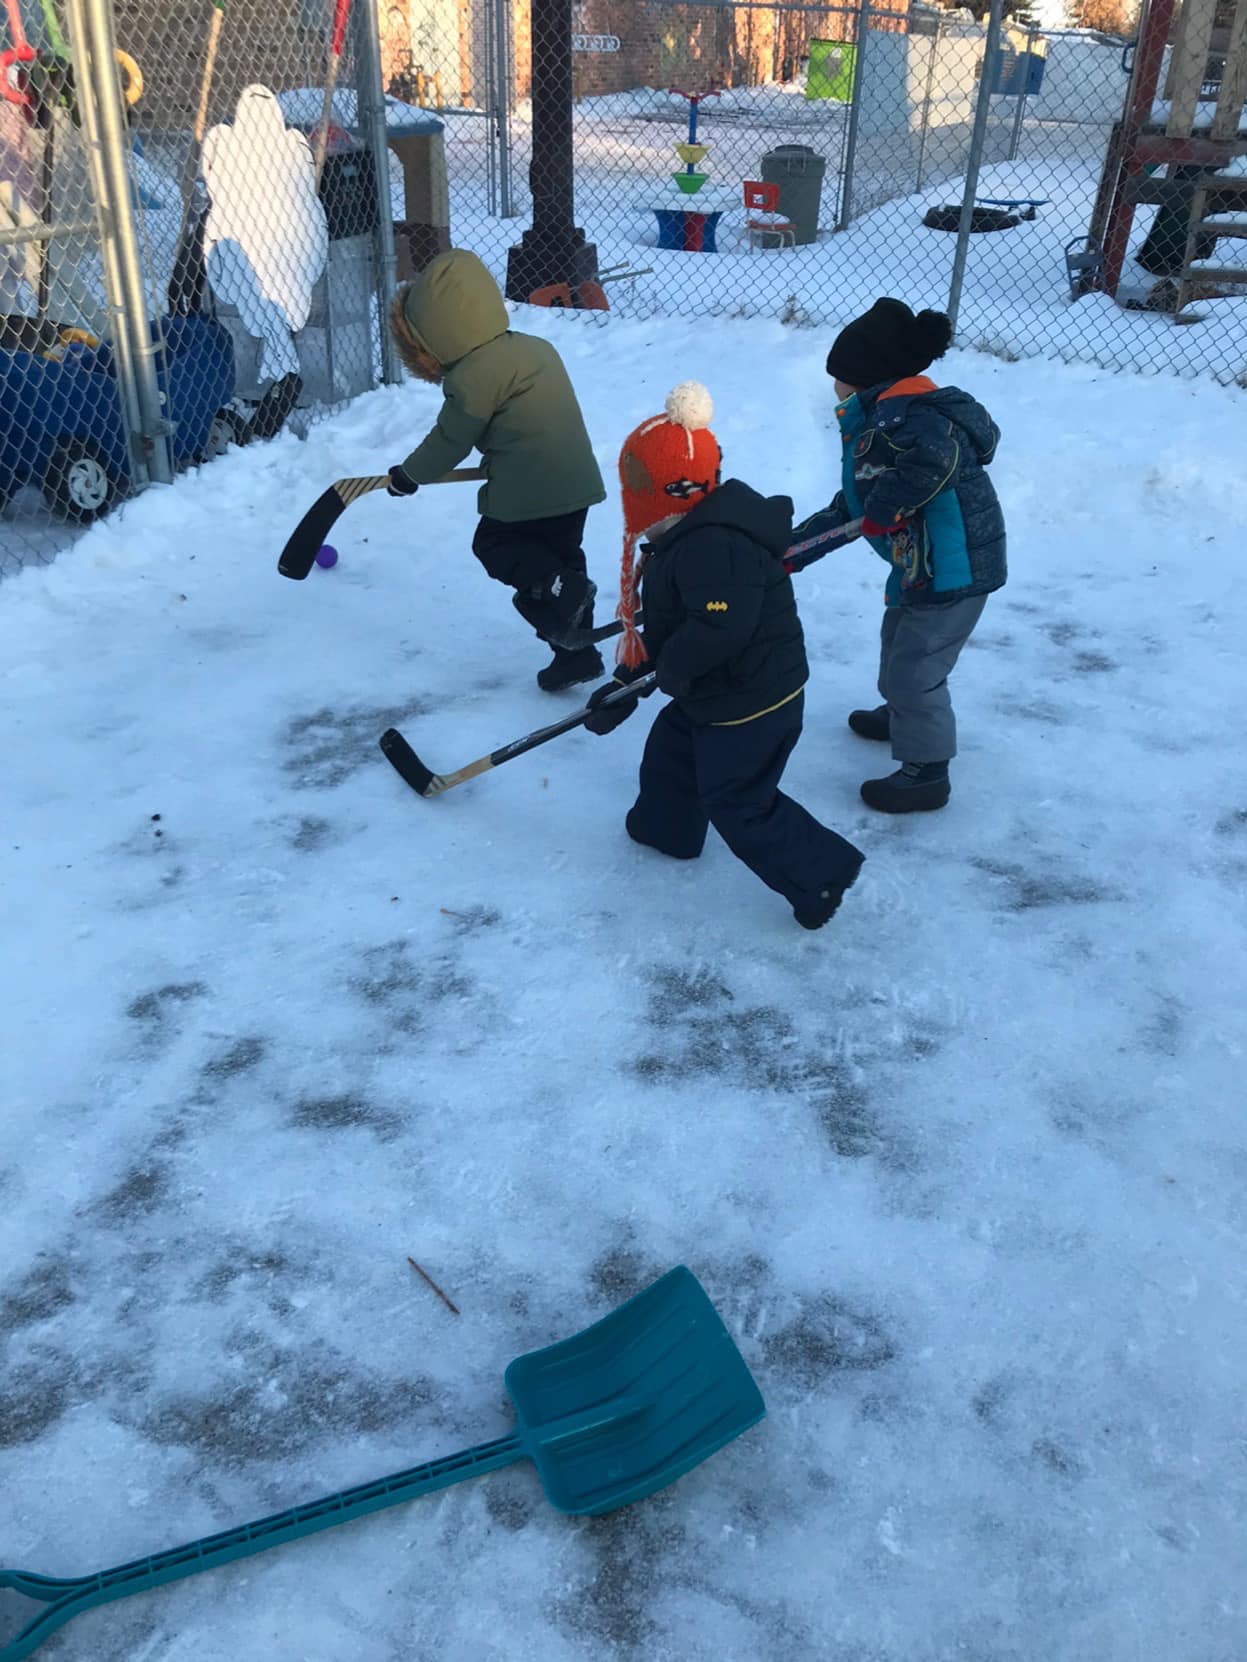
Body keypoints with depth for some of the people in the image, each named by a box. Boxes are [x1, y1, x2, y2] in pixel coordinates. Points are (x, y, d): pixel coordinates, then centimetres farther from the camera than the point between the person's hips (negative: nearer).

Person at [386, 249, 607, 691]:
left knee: (493, 543, 13)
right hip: (575, 484, 8)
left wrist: (408, 475, 10)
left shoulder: (473, 376, -14)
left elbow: (449, 439, -5)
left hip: (527, 492, -8)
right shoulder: (537, 348, 12)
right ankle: (575, 651, 20)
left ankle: (557, 588, -12)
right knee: (561, 556, 18)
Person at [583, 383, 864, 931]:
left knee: (738, 804, 2)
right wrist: (627, 683, 9)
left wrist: (673, 668, -22)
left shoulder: (713, 546, -31)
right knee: (670, 752, 27)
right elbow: (663, 623, 12)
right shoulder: (684, 536, 5)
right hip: (717, 693, 11)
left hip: (753, 703, -11)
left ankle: (822, 873, 13)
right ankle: (666, 827, 53)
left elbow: (720, 629, -41)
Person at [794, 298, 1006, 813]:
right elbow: (852, 509, 15)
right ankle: (899, 715, 56)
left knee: (915, 668, -1)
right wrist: (794, 544, 12)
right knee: (898, 638, 29)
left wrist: (886, 506, -29)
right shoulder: (877, 418, 13)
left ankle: (925, 775, 15)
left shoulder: (903, 412, -20)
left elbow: (937, 456, -42)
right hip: (922, 562, 11)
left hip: (953, 566, -11)